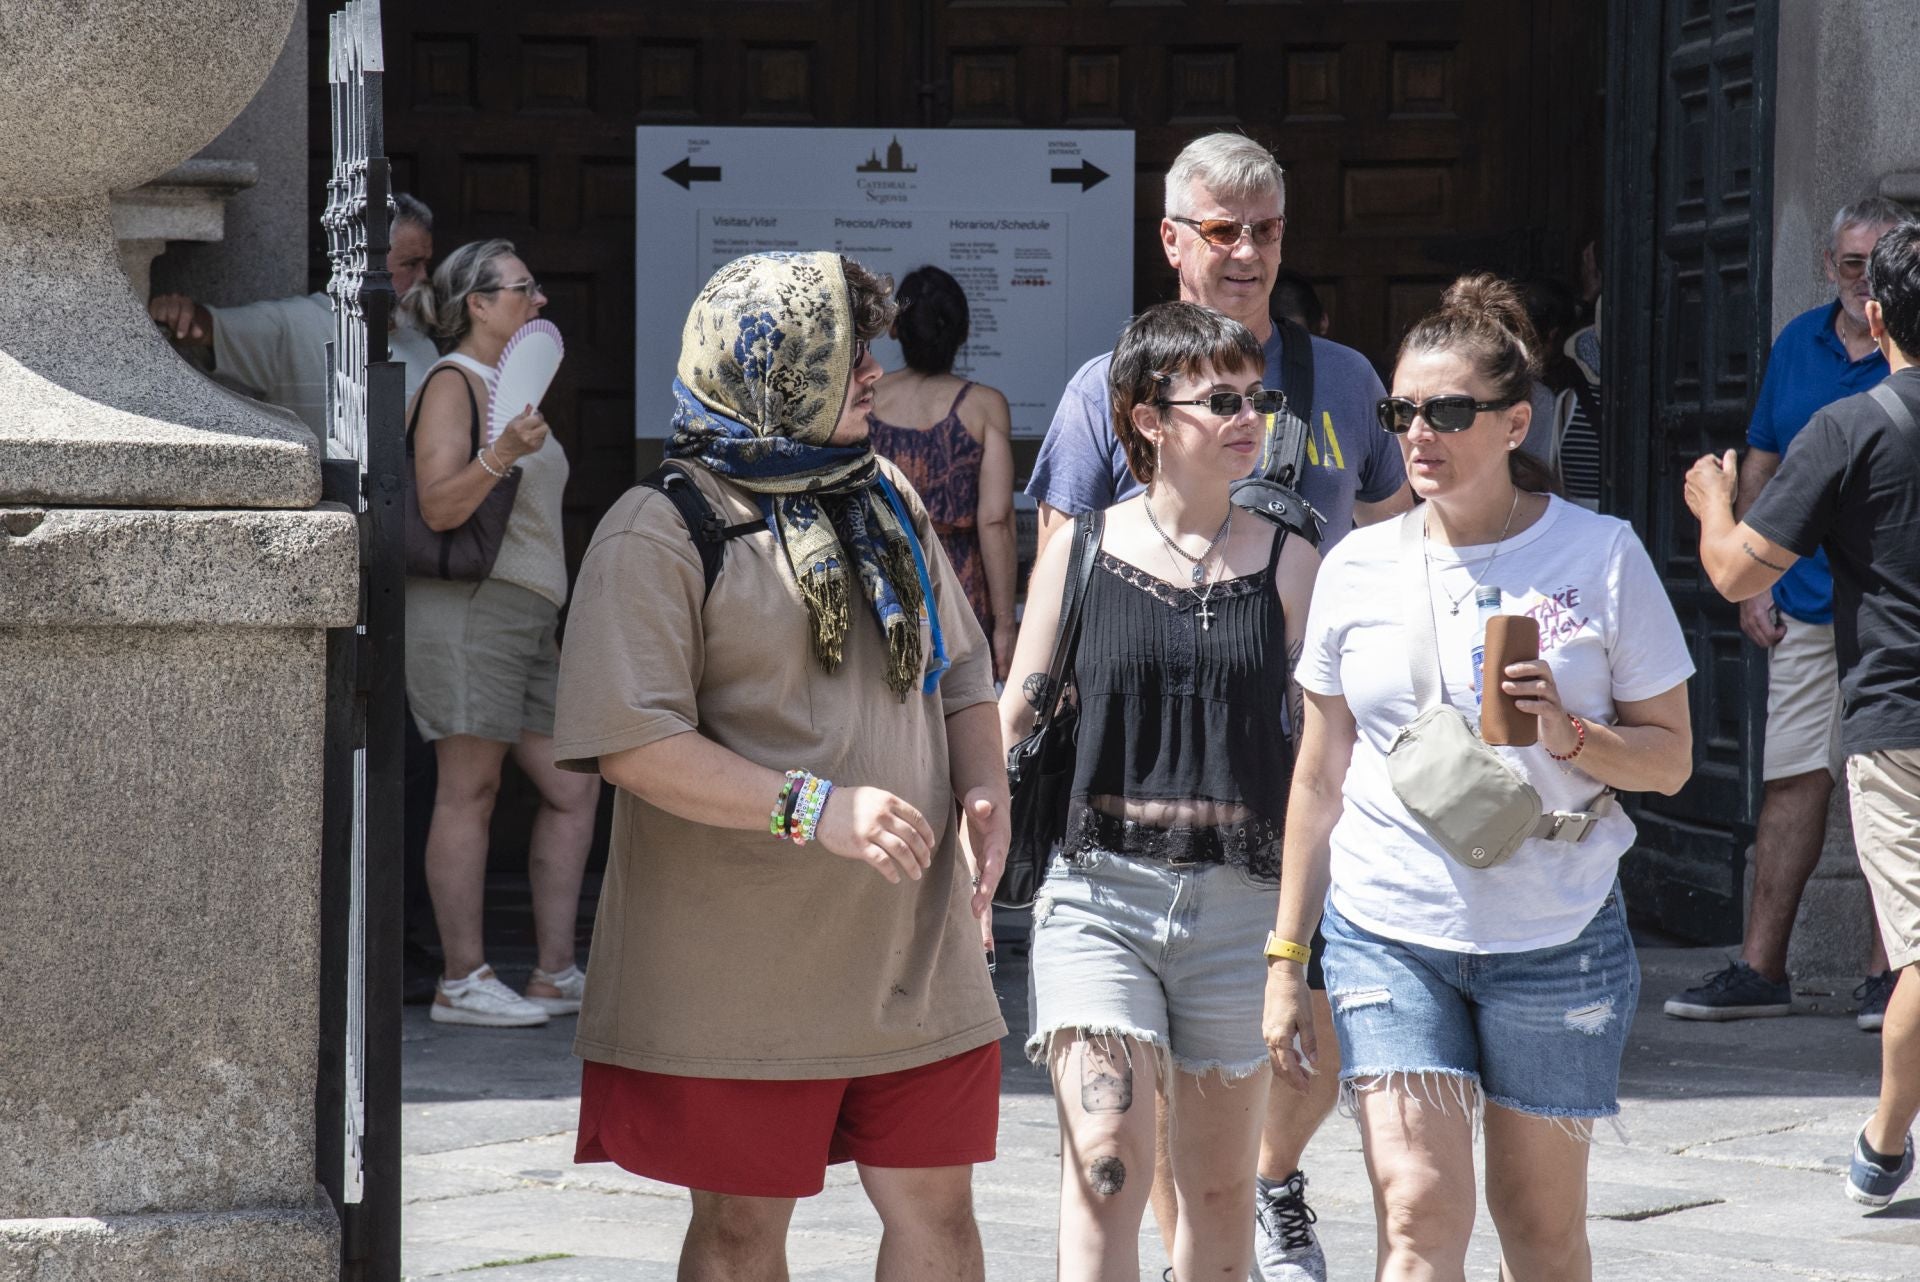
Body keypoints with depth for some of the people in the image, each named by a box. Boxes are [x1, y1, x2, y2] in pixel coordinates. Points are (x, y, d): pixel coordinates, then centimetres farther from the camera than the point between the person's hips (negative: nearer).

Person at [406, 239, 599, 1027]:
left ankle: (555, 975, 8)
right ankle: (462, 982, -6)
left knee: (573, 789, 5)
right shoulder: (451, 385, -5)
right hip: (469, 607, -9)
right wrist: (502, 454, -28)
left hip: (528, 616, 9)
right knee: (469, 789, -8)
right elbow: (439, 506, -16)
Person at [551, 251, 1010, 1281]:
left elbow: (961, 672, 23)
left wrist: (983, 783, 1)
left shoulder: (887, 502, 14)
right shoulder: (662, 531, -9)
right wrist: (813, 809, -25)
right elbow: (632, 742, -17)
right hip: (742, 968, -6)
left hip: (913, 957, 6)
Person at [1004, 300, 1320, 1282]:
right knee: (1105, 1164, -16)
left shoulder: (1287, 565, 5)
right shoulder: (1082, 552, 3)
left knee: (1219, 1187, 9)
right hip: (1100, 890, -2)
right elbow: (1014, 724, 8)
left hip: (1239, 898, 2)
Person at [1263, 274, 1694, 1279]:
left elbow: (1670, 758, 2)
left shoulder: (1602, 556, -3)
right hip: (1386, 932, 1)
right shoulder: (1358, 567, 4)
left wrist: (1566, 734, -18)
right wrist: (1285, 957, 11)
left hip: (1556, 934, -1)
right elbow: (1320, 778, 12)